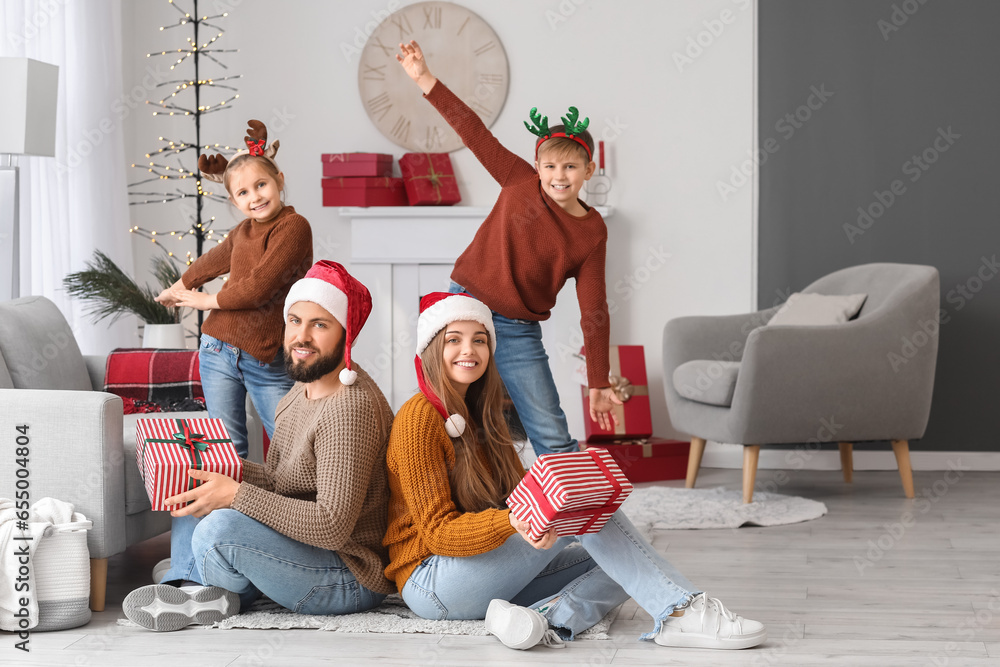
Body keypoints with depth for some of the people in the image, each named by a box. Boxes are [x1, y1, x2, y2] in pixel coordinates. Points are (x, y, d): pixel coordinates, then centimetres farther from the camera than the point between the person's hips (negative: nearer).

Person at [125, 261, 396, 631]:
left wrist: (236, 495, -28)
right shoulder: (304, 387, 9)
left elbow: (333, 526, -29)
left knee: (221, 529, -30)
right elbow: (277, 483, 14)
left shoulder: (352, 409, -24)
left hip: (354, 580, -10)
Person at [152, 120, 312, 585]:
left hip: (269, 362, -5)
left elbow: (258, 288, -18)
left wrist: (204, 300, -2)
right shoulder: (242, 232, 12)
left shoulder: (294, 227, -10)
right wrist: (179, 287, 47)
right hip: (220, 352, 5)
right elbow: (214, 261, 35)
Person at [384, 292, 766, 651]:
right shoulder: (420, 418, -10)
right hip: (431, 584, -8)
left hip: (489, 575, 8)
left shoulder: (482, 415, 17)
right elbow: (437, 532, -17)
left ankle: (546, 619, -31)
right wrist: (511, 522, -35)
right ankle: (681, 612, -30)